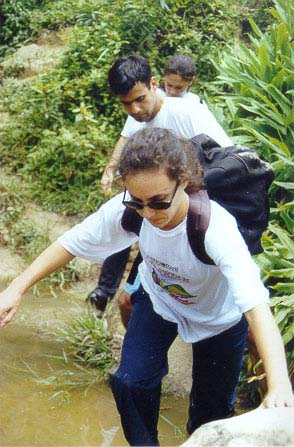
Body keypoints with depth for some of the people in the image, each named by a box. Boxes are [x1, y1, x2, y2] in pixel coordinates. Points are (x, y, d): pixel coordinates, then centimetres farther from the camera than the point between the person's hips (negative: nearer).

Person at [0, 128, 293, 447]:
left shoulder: (216, 226, -43)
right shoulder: (127, 208, -31)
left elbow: (256, 306, -53)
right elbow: (72, 243, -16)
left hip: (218, 315, -2)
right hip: (157, 298, 3)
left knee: (213, 406, 9)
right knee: (131, 383, -8)